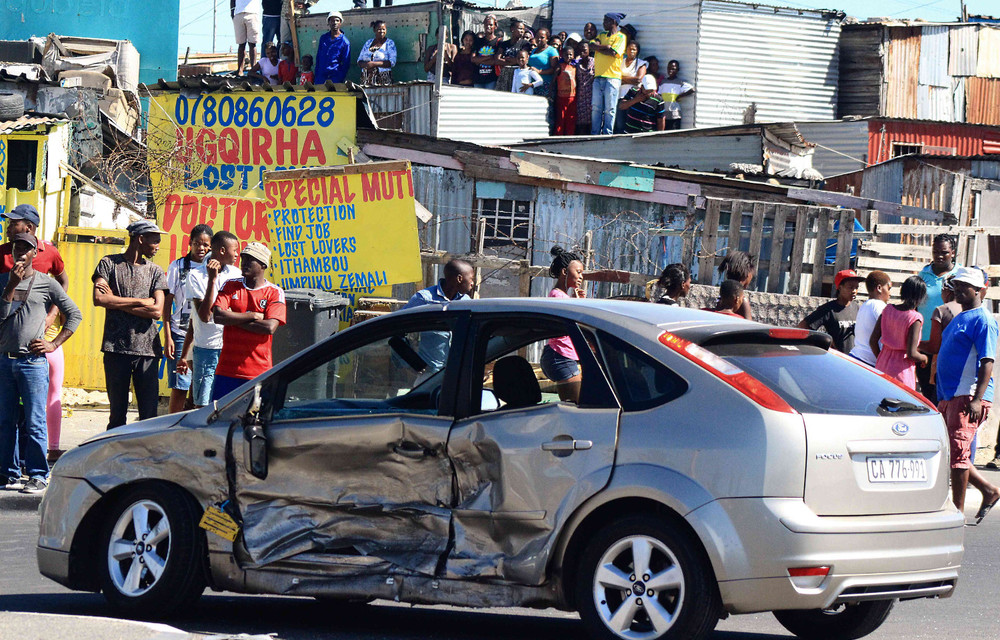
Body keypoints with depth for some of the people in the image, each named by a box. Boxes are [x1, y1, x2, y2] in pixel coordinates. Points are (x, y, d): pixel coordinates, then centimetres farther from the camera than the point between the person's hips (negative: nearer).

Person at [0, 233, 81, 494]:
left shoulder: (46, 284, 4)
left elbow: (74, 314, 8)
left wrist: (54, 344, 0)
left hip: (33, 362, -3)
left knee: (34, 421, -7)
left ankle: (38, 476, -3)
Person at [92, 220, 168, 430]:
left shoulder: (155, 272, 12)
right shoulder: (109, 264, 7)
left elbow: (157, 310, -1)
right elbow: (99, 298, -9)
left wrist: (116, 302, -4)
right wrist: (141, 302, -6)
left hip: (147, 349, 2)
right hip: (116, 348, -2)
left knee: (149, 412, -3)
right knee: (117, 410, 2)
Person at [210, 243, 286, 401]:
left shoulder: (274, 292, 1)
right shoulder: (230, 286, 8)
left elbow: (270, 327, -14)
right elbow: (218, 316, -7)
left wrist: (234, 319, -8)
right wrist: (252, 316, -9)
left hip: (259, 370, -2)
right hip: (227, 369, 2)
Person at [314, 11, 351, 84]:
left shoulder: (344, 42, -2)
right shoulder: (323, 38, 12)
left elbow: (346, 64, -2)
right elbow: (318, 58, 15)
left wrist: (339, 79, -12)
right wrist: (316, 77, 8)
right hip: (321, 77, 4)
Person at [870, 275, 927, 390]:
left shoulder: (888, 310, 2)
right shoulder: (915, 319, -14)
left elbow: (873, 341, 4)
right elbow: (911, 354, -17)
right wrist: (924, 358, 3)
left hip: (882, 367, 6)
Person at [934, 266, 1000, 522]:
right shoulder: (959, 319, 21)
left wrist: (977, 399, -25)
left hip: (968, 396, -10)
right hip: (949, 396, 10)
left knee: (957, 451, -11)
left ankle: (958, 511, -7)